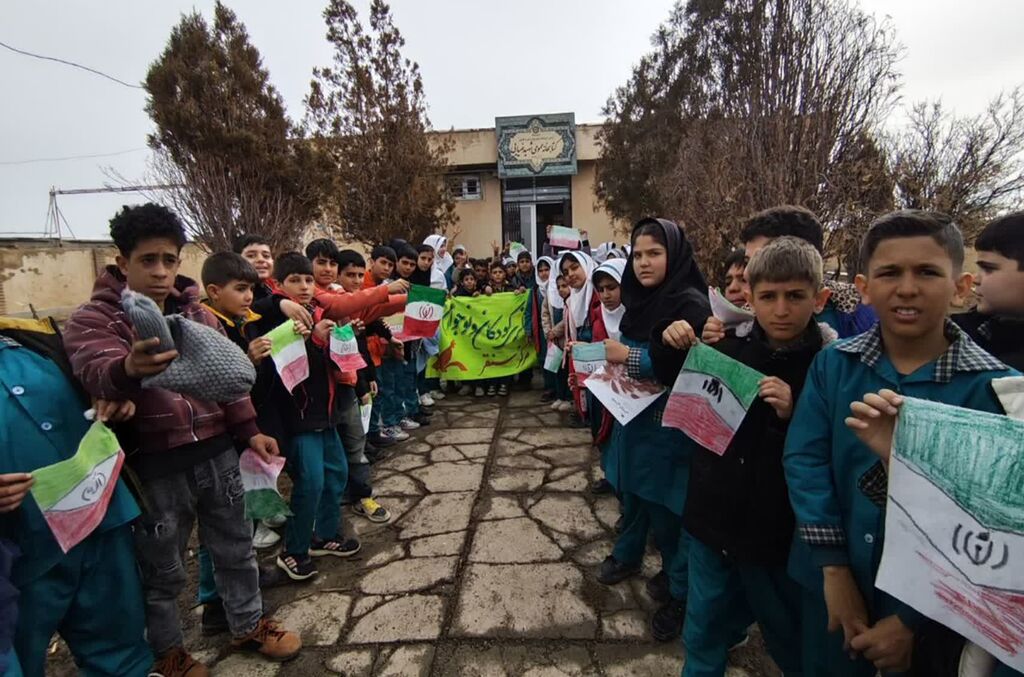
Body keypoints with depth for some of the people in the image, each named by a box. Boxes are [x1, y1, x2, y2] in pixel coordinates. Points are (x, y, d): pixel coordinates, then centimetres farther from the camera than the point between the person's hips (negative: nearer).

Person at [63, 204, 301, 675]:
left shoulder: (195, 310, 6)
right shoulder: (93, 320, -8)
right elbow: (97, 373, -30)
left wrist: (248, 430, 7)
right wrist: (130, 368, -53)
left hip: (216, 453, 4)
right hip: (154, 467, -4)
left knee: (235, 547, 18)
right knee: (162, 569, 15)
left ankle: (248, 626, 40)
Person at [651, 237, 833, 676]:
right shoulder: (730, 350, -4)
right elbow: (674, 381, 12)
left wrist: (794, 415, -31)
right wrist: (669, 342, -7)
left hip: (781, 534, -3)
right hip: (714, 520, 3)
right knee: (703, 638, 22)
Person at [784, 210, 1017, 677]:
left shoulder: (993, 385, -12)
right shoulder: (832, 364, -8)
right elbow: (805, 461, -9)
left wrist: (913, 620, -13)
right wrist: (835, 571, -12)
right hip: (832, 582, 2)